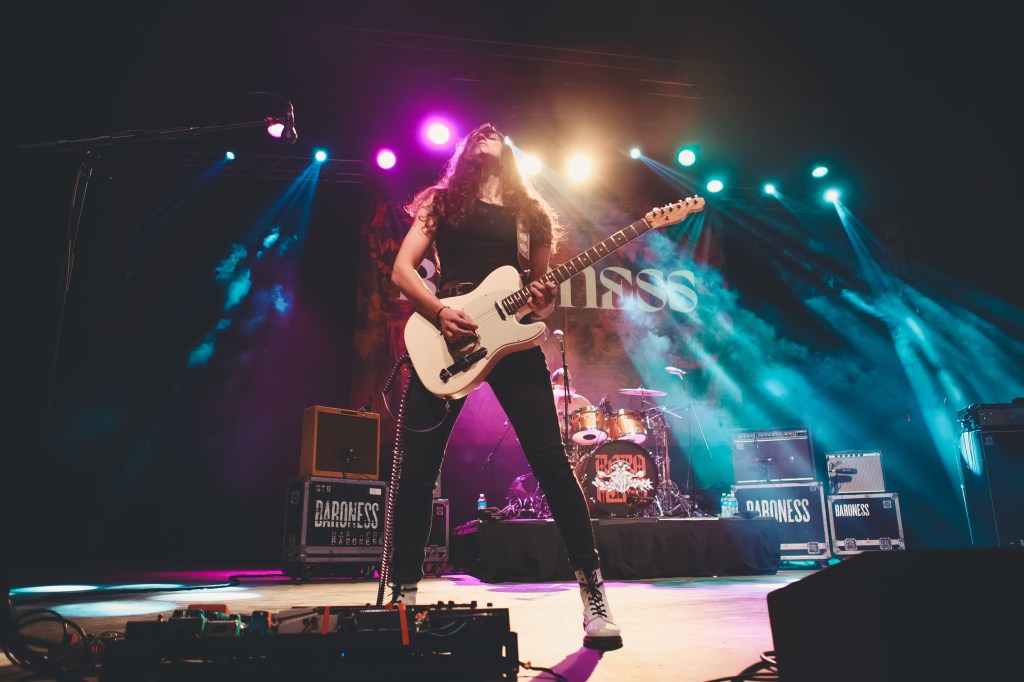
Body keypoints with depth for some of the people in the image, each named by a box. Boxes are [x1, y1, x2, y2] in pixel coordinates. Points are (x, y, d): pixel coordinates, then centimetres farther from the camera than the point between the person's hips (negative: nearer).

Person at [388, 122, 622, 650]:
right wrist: (440, 312, -12)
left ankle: (594, 592, 6)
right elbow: (402, 269, 6)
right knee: (417, 470, -2)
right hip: (446, 339, 0)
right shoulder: (441, 200, 16)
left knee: (551, 463, -5)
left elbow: (542, 286, 19)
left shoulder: (529, 212, 20)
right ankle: (404, 591, 14)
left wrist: (542, 304, -6)